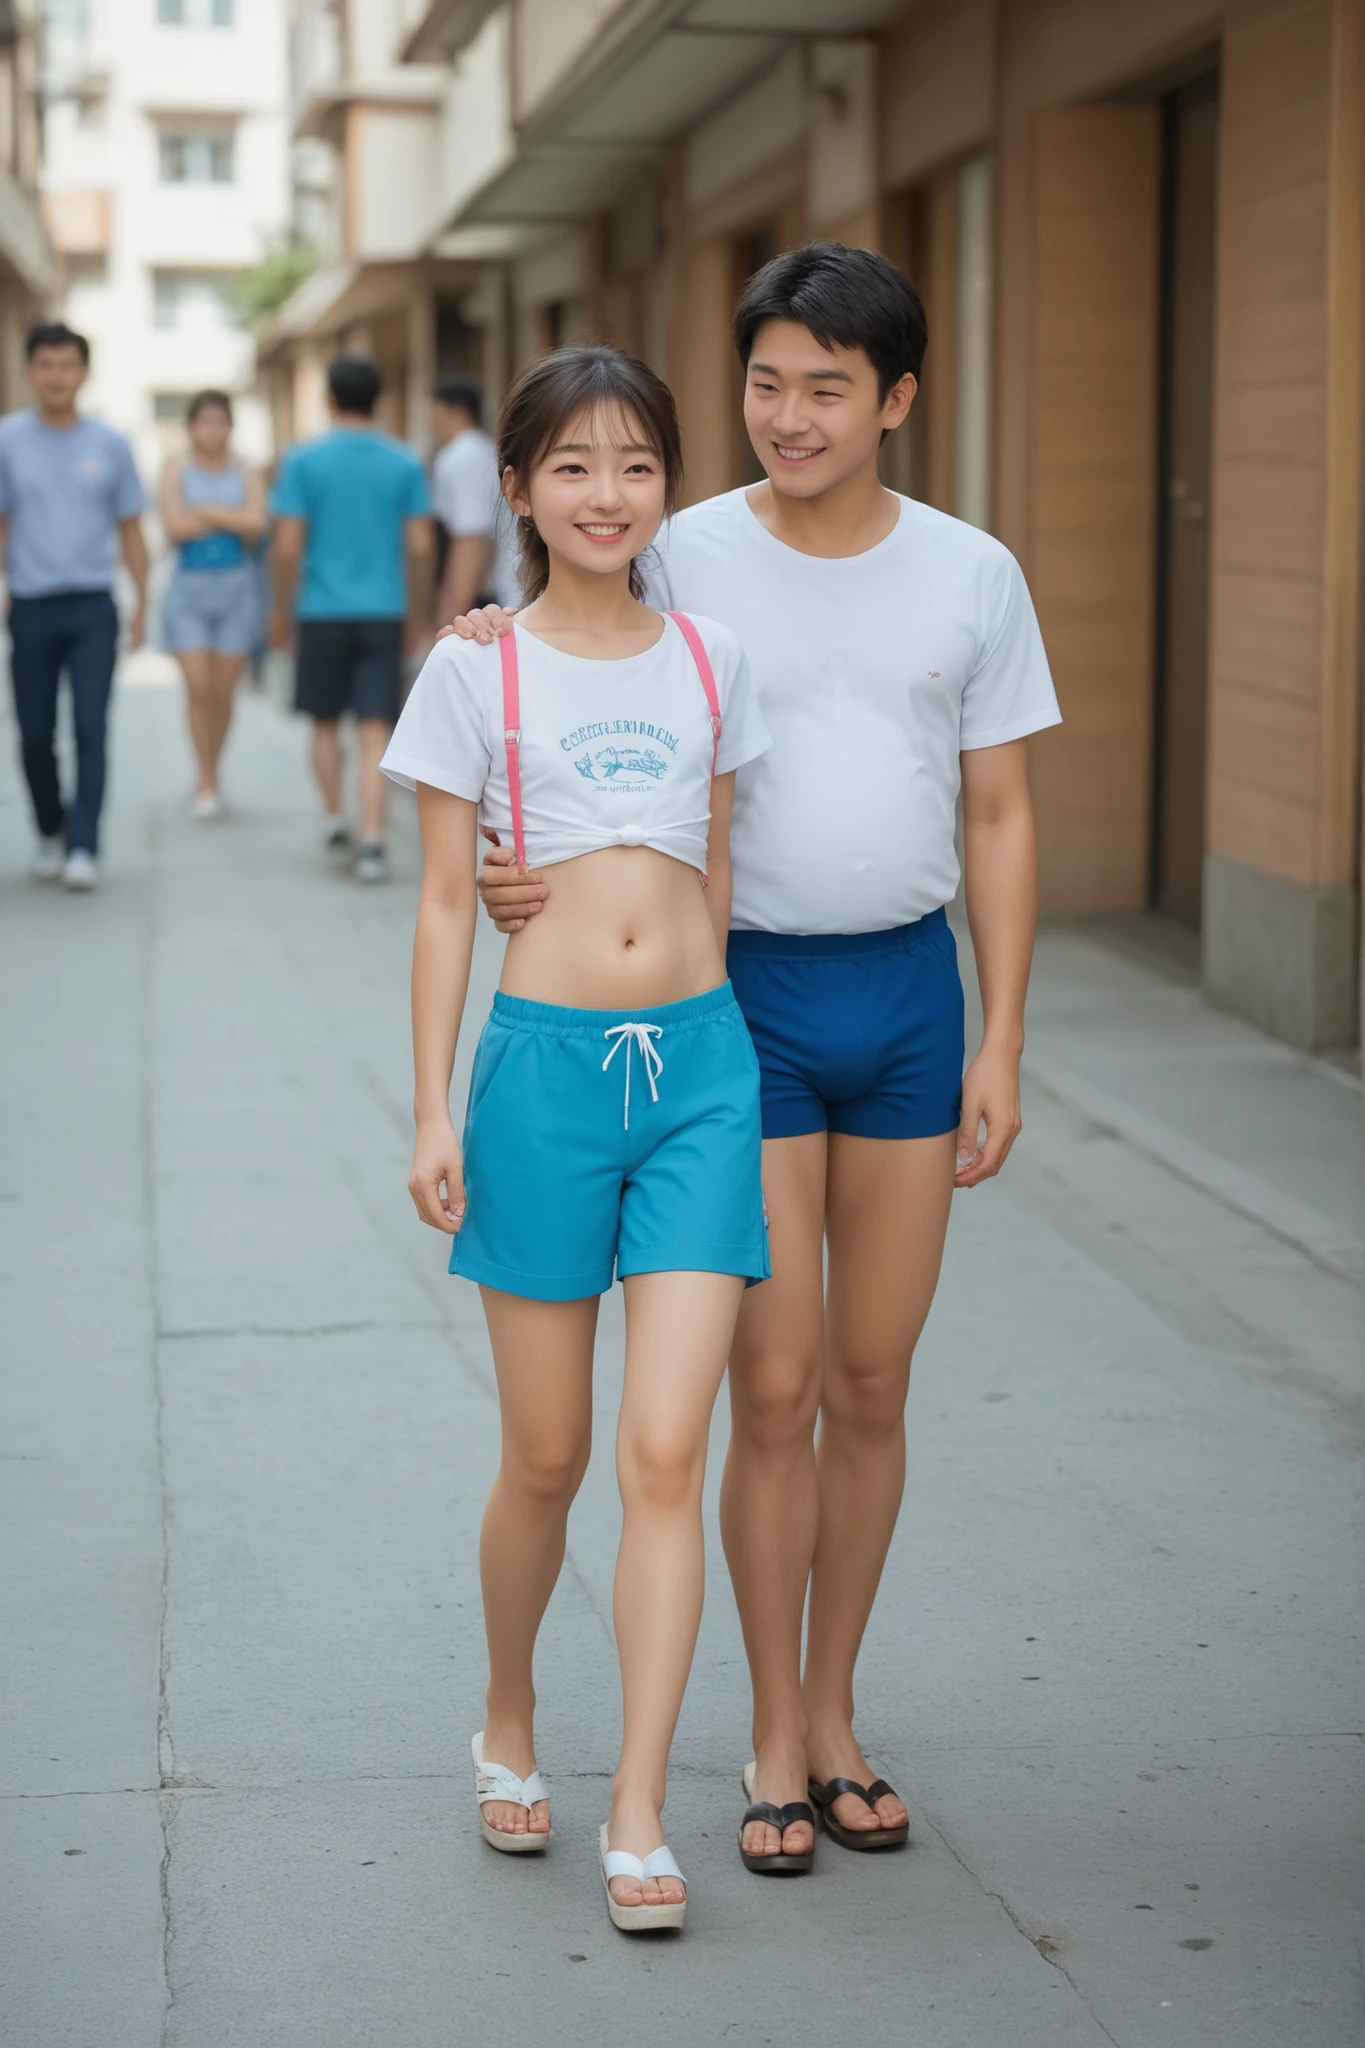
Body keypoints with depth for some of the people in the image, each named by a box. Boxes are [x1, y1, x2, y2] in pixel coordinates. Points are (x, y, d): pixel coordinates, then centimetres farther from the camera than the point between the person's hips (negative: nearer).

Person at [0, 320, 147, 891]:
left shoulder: (109, 445, 4)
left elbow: (129, 528, 10)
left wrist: (141, 603, 6)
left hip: (92, 607, 0)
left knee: (91, 729, -9)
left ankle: (83, 848, -7)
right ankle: (50, 833, 27)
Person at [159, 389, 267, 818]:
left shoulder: (246, 473, 5)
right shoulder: (176, 470, 2)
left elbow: (255, 526, -10)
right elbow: (174, 528, -9)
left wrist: (205, 510, -11)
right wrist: (229, 518, -8)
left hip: (235, 587, 1)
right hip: (189, 588, -1)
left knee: (222, 690, 3)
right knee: (197, 686, -10)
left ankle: (210, 777, 20)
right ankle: (207, 782, -5)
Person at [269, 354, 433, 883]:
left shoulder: (304, 461, -3)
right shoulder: (404, 464, 1)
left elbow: (287, 546, -6)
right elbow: (419, 547, -1)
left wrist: (281, 611, 6)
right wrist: (418, 617, 11)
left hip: (323, 612, -1)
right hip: (383, 614, 1)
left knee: (325, 723, 18)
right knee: (374, 730, -2)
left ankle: (335, 819, 24)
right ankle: (372, 841, -12)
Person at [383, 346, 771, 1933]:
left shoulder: (709, 661, 8)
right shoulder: (477, 673, 1)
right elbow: (444, 905, 2)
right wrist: (433, 1112, -2)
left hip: (701, 1061, 2)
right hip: (545, 1060, -1)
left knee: (665, 1454, -5)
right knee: (546, 1456, 8)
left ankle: (639, 1817, 1)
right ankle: (508, 1728, 34)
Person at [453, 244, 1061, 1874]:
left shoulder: (971, 575, 2)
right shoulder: (681, 560, -4)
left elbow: (998, 819, 6)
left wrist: (1000, 1044, 2)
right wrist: (525, 875, -21)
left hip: (909, 989, 2)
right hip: (745, 992, -2)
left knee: (873, 1388, 9)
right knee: (776, 1388, -2)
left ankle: (833, 1712, 25)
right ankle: (775, 1742, 14)